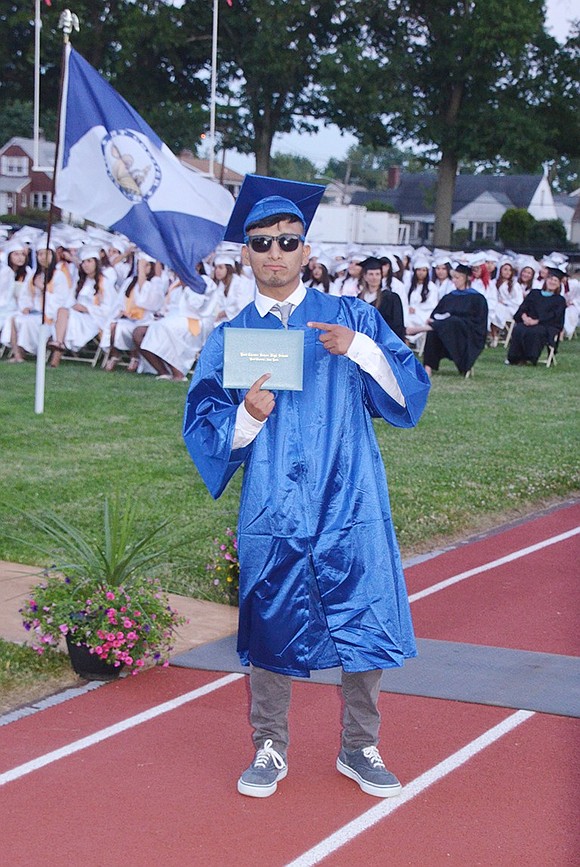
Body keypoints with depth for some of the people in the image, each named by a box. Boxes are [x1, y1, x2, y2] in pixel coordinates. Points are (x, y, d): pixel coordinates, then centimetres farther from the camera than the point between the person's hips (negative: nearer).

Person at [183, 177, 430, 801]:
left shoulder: (351, 318, 6)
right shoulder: (229, 338, 8)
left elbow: (409, 393, -1)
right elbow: (202, 428, 5)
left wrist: (359, 347, -17)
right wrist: (247, 415, -16)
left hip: (349, 509, 0)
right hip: (272, 511, 1)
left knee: (362, 626, 2)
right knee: (272, 628, 6)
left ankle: (359, 749, 21)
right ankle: (270, 750, 24)